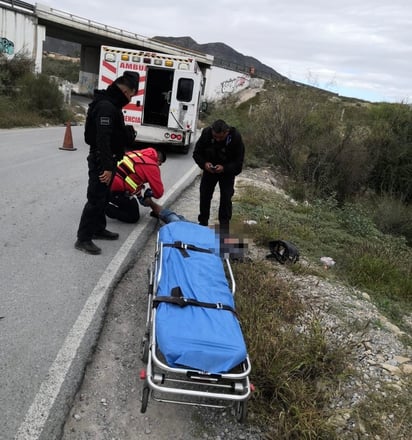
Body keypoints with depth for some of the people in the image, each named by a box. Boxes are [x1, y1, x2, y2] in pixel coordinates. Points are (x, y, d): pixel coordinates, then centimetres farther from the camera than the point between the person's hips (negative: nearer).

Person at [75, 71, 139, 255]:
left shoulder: (111, 104, 14)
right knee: (96, 199, -6)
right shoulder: (106, 107, -21)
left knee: (103, 197, 19)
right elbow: (102, 139, -28)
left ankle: (98, 229, 32)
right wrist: (107, 167, -29)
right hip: (101, 161, -11)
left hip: (106, 159, 11)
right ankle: (83, 239, 1)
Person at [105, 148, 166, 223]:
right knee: (134, 217, 8)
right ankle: (107, 209, -5)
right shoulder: (152, 166, -8)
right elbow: (158, 193, -3)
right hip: (116, 192, -8)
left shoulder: (137, 153, 14)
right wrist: (149, 192, 19)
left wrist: (141, 194, 27)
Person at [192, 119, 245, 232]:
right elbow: (197, 153, -11)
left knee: (226, 197, -5)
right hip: (209, 169, 2)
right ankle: (203, 222, 21)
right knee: (205, 194, 5)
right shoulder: (206, 133, -23)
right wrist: (204, 163, -30)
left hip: (227, 171, -2)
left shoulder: (235, 137, -29)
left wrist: (224, 168, -38)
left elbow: (238, 162, -22)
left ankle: (224, 225, 9)